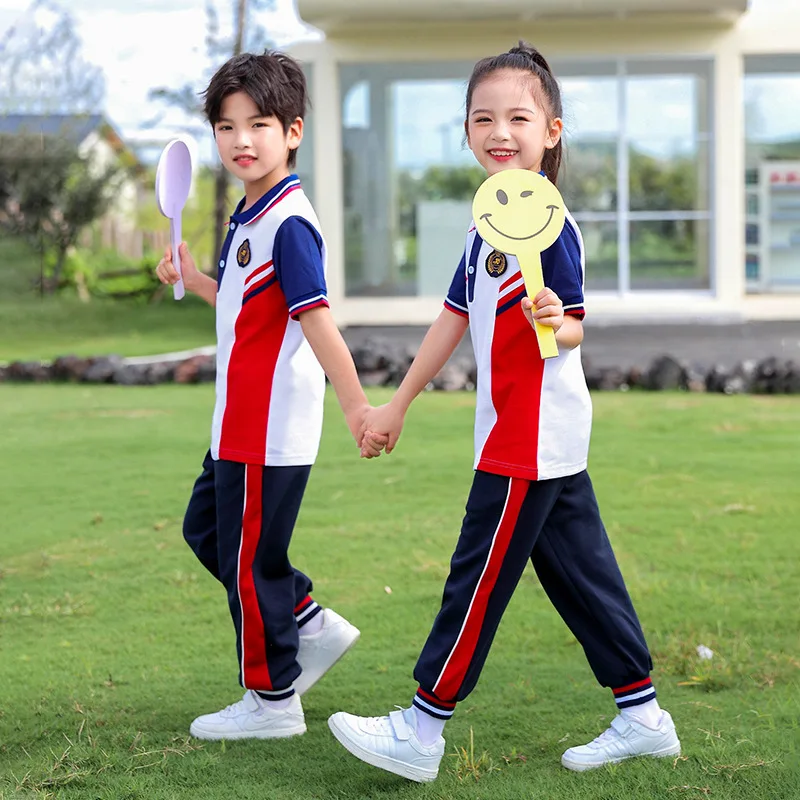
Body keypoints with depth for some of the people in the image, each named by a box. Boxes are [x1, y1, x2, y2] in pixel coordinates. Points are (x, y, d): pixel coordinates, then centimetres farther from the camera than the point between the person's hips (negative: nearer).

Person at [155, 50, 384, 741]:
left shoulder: (288, 225, -20)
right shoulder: (250, 217, 10)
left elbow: (316, 321, -24)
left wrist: (356, 405, -23)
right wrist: (192, 279, 12)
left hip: (270, 430, -10)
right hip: (241, 424, 10)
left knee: (249, 558, 1)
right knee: (206, 529, 21)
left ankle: (272, 701, 15)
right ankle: (311, 625, 28)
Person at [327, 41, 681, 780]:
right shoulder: (488, 224, 12)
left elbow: (573, 333, -15)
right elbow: (456, 317, 20)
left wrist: (553, 322, -39)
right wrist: (398, 405, 24)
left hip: (529, 441, -9)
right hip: (547, 441, 9)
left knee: (479, 577, -3)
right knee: (579, 573, 13)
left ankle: (422, 732, 5)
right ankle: (642, 716, 21)